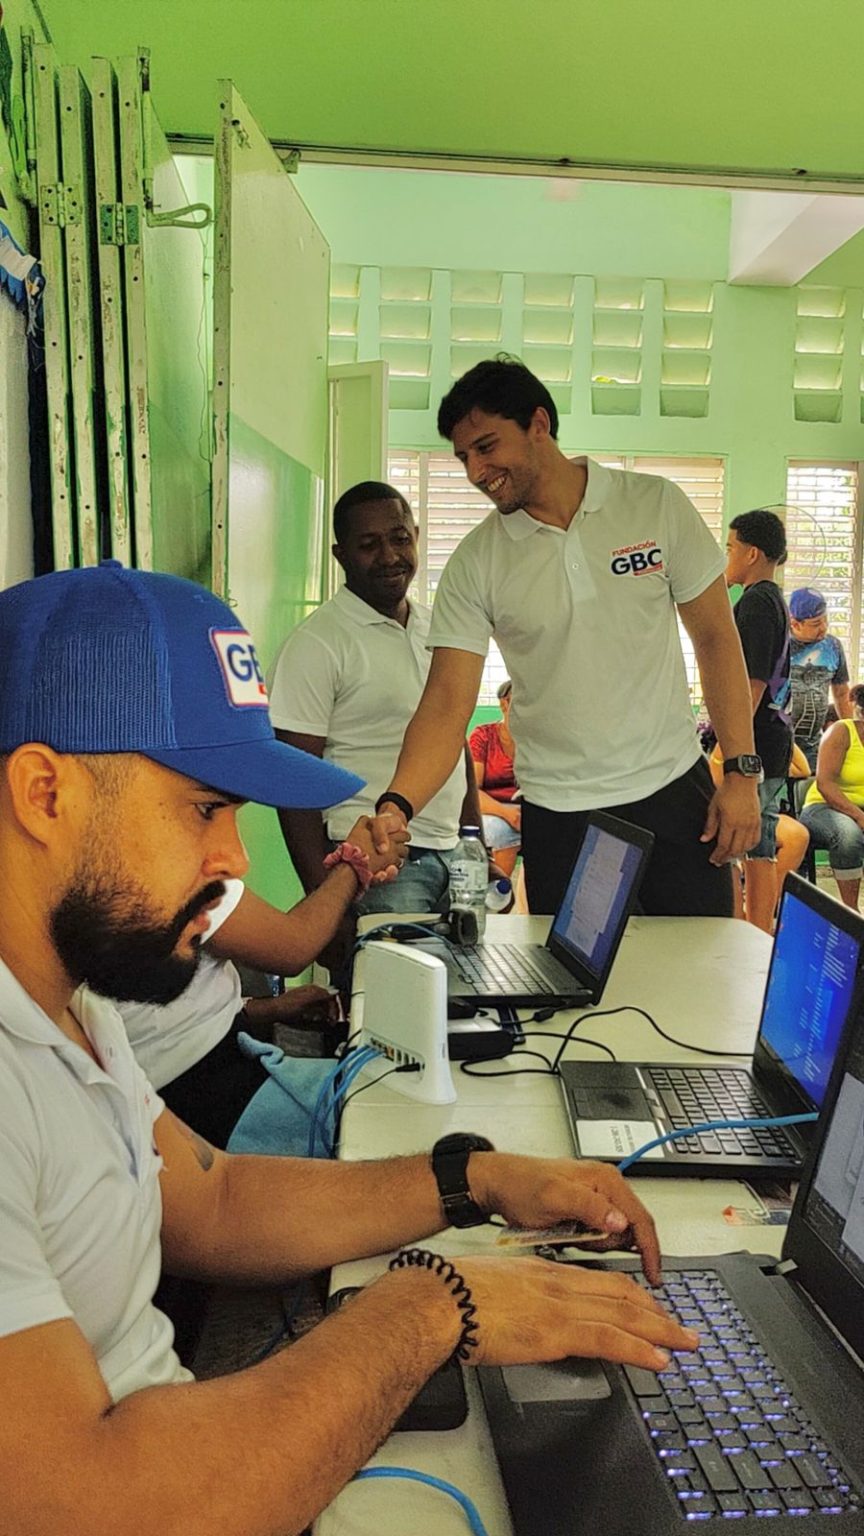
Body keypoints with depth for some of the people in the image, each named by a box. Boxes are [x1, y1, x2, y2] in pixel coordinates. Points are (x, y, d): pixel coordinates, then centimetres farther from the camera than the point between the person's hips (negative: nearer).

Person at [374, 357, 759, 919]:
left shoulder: (657, 505, -3)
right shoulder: (475, 563, -4)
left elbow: (715, 639, 1)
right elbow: (448, 703, -10)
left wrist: (741, 773, -5)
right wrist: (395, 807, -27)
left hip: (673, 791, 0)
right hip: (557, 817, 0)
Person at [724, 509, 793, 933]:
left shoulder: (756, 601, -14)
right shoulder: (773, 600, 17)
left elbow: (752, 684, -20)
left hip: (753, 744, -10)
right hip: (771, 743, 10)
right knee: (760, 850, 14)